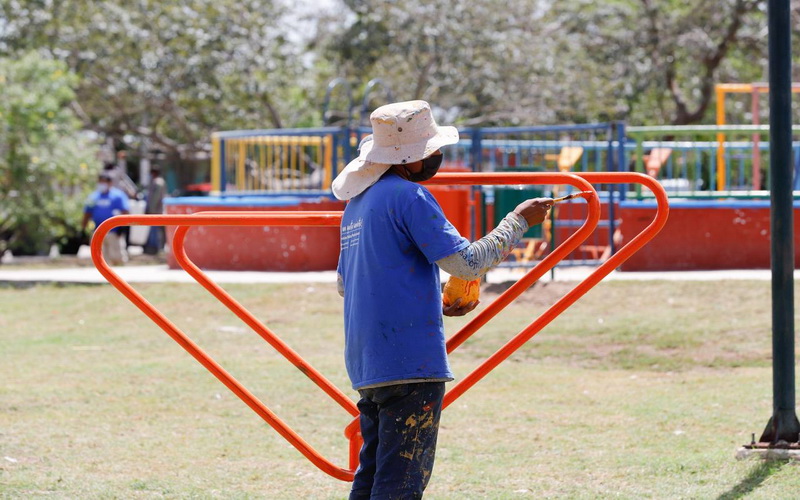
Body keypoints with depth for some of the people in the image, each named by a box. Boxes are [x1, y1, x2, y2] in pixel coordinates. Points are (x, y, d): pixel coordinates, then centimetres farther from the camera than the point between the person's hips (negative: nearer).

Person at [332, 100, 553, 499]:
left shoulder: (358, 202, 16)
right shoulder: (410, 196, -11)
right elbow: (467, 262, -14)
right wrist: (518, 221, -2)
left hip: (365, 362, 9)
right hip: (410, 361, -9)